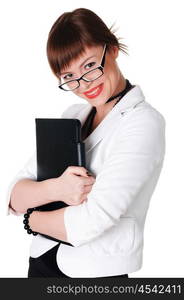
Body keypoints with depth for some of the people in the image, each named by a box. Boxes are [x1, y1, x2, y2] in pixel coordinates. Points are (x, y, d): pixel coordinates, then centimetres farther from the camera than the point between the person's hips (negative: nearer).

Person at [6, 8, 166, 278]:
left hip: (98, 271, -5)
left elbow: (90, 223, -22)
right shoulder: (72, 116, 5)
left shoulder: (143, 123, -15)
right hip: (42, 261, 5)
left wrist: (32, 219, -6)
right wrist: (55, 188, -20)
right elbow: (15, 198, -1)